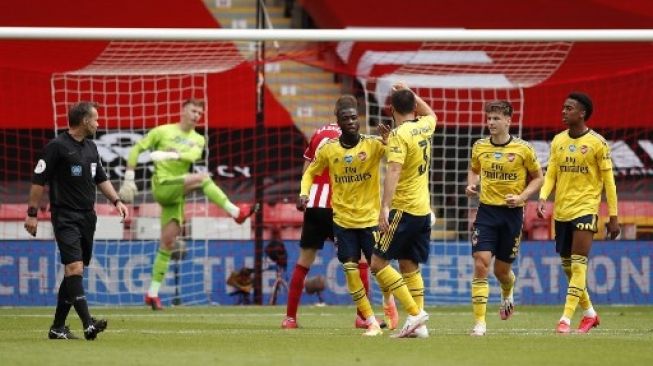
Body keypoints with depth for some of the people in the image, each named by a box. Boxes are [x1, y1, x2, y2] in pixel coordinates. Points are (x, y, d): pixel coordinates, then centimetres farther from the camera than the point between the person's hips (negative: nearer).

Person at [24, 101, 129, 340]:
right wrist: (32, 213, -10)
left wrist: (116, 201, 11)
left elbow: (101, 179, 24)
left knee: (74, 272, 9)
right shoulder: (57, 147, -9)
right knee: (75, 267, -18)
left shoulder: (90, 147, 15)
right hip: (65, 218, -8)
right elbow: (39, 181, -8)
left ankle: (58, 327, 15)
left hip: (87, 217, 8)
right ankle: (88, 324, -29)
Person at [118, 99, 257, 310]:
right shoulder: (163, 132, 3)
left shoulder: (198, 140, 14)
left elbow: (193, 156, -9)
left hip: (176, 194, 5)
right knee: (203, 178, -25)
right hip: (163, 186, -5)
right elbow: (137, 149, 5)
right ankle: (236, 212, -26)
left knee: (168, 243, 3)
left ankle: (153, 294, 7)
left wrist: (171, 154, -26)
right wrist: (129, 179, -3)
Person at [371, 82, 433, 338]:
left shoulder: (399, 135, -14)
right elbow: (431, 115, 35)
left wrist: (385, 207, -31)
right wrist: (411, 94, 28)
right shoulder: (425, 127, 8)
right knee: (410, 266, 12)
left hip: (403, 210, -8)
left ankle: (415, 313, -13)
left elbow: (393, 171, -26)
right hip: (423, 210, 8)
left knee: (379, 263, -5)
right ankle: (419, 326, 7)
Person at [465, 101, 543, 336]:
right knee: (480, 264, -14)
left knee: (502, 270, 9)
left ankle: (507, 294, 47)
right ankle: (479, 323, -13)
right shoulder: (479, 147, 2)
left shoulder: (523, 149, -6)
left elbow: (538, 178, 4)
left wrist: (522, 197, -11)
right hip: (486, 211, 1)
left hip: (512, 213, -1)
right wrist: (471, 185, -1)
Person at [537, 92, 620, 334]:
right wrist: (543, 198, -10)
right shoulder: (558, 141, 9)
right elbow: (551, 174, 10)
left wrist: (613, 216, -4)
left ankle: (566, 318, -16)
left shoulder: (597, 143, -6)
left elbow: (608, 180, -3)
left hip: (586, 208, -6)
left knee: (578, 264, -14)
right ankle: (589, 313, 26)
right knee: (567, 265, 10)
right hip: (561, 211, 6)